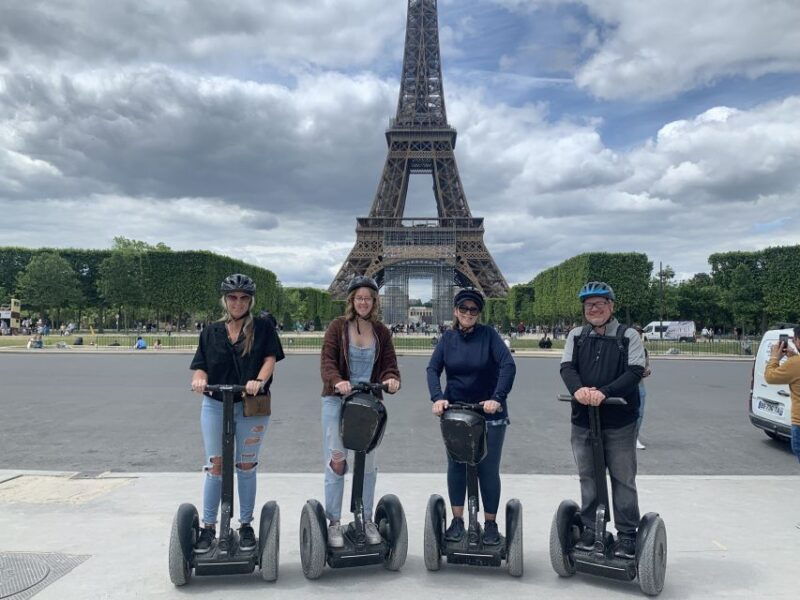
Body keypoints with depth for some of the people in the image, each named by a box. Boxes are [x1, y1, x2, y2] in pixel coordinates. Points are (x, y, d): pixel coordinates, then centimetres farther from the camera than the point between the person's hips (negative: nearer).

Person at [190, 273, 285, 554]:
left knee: (246, 467, 8)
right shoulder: (211, 332, 9)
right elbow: (201, 367, 6)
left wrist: (259, 380, -25)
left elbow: (270, 359, -6)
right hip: (215, 406, 2)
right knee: (215, 466, 4)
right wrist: (199, 379, -17)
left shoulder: (263, 328, 3)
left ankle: (246, 526, 21)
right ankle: (209, 527, 16)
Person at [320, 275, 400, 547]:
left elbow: (389, 364, 3)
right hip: (337, 400, -3)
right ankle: (334, 522, 13)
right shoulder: (337, 326, -3)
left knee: (368, 463, 11)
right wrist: (337, 381, -31)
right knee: (336, 461, -2)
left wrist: (392, 379, -20)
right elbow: (327, 361, -11)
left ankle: (367, 519, 26)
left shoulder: (382, 332, 7)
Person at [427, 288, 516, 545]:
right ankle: (457, 520, 22)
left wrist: (497, 398, -28)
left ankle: (490, 524, 19)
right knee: (456, 466, 9)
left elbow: (508, 365, -17)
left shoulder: (489, 335, -7)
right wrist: (437, 397, -20)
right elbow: (433, 368, -4)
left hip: (489, 412, -3)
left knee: (488, 469, 4)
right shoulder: (448, 337, 3)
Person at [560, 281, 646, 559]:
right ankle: (589, 529, 27)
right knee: (588, 478, 14)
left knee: (623, 480, 7)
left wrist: (603, 392, -26)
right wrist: (578, 389, -27)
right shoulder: (576, 336, 7)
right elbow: (567, 367, -5)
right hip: (583, 421, 3)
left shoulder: (628, 336, -2)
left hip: (620, 422, -3)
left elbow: (635, 372, -13)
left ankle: (627, 535, 19)